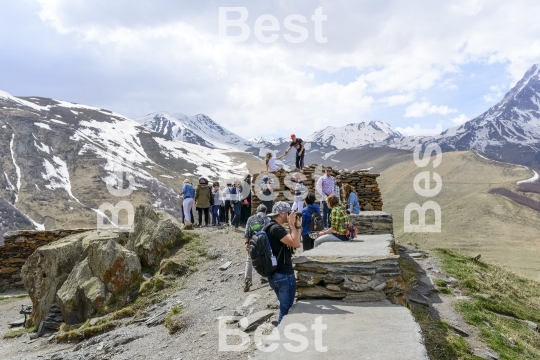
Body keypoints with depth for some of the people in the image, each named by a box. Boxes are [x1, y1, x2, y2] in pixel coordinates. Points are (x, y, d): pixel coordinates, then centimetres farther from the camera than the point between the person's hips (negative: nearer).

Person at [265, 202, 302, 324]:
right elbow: (296, 244, -28)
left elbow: (294, 242, 14)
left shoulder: (271, 227, 12)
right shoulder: (276, 228, -19)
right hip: (284, 275, -10)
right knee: (286, 310, 1)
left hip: (274, 274, 10)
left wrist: (297, 225, 4)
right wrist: (292, 224, -18)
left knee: (284, 307, 22)